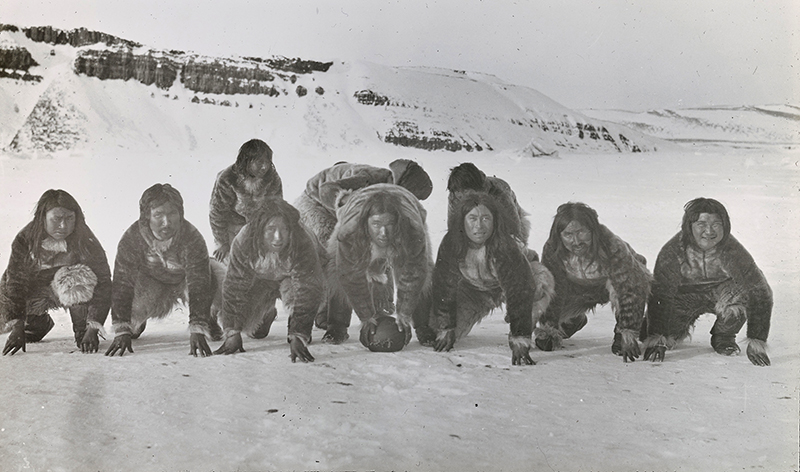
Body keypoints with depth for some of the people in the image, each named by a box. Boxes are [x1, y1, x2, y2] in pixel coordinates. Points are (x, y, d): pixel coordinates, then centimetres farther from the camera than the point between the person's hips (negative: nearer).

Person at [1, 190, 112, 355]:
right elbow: (15, 283, -20)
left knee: (78, 278, -33)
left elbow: (103, 284, -28)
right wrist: (17, 328, -28)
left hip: (69, 290, -3)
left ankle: (83, 333, -14)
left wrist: (92, 329, -37)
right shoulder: (25, 240, -20)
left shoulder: (86, 242, -26)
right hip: (33, 290, 3)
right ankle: (42, 322, 28)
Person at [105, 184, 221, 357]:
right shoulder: (131, 239, -30)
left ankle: (207, 321, 2)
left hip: (185, 280, -2)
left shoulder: (192, 238, -35)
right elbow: (122, 284, -30)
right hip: (151, 281, 2)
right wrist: (121, 332, -37)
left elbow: (198, 285, -39)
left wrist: (197, 331, -49)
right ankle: (134, 325, 15)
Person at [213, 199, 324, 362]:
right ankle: (267, 312, 28)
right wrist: (233, 333, -30)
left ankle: (299, 330, -2)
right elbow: (234, 287, -27)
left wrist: (298, 338, -46)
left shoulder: (303, 245, -41)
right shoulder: (244, 243, -35)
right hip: (260, 278, 3)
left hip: (291, 276, -2)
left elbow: (307, 292, -41)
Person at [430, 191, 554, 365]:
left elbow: (519, 292, -41)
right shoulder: (450, 244, -30)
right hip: (474, 287, 2)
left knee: (542, 281, -35)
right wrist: (445, 329, -13)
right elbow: (444, 287, -18)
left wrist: (519, 340, -45)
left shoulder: (506, 246, -40)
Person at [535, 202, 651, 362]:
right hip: (578, 289, 3)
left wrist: (627, 335, -40)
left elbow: (629, 291, -38)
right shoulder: (552, 250, -29)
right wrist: (548, 329, -17)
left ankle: (621, 335, -12)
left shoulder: (613, 246, -40)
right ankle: (575, 319, 29)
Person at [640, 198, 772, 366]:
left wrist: (757, 340, -32)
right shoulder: (672, 251, -29)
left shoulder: (733, 251, -30)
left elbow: (760, 291, -27)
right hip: (684, 294, 1)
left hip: (721, 290, 0)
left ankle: (723, 338, 0)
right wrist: (654, 338, -33)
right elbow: (659, 294, -26)